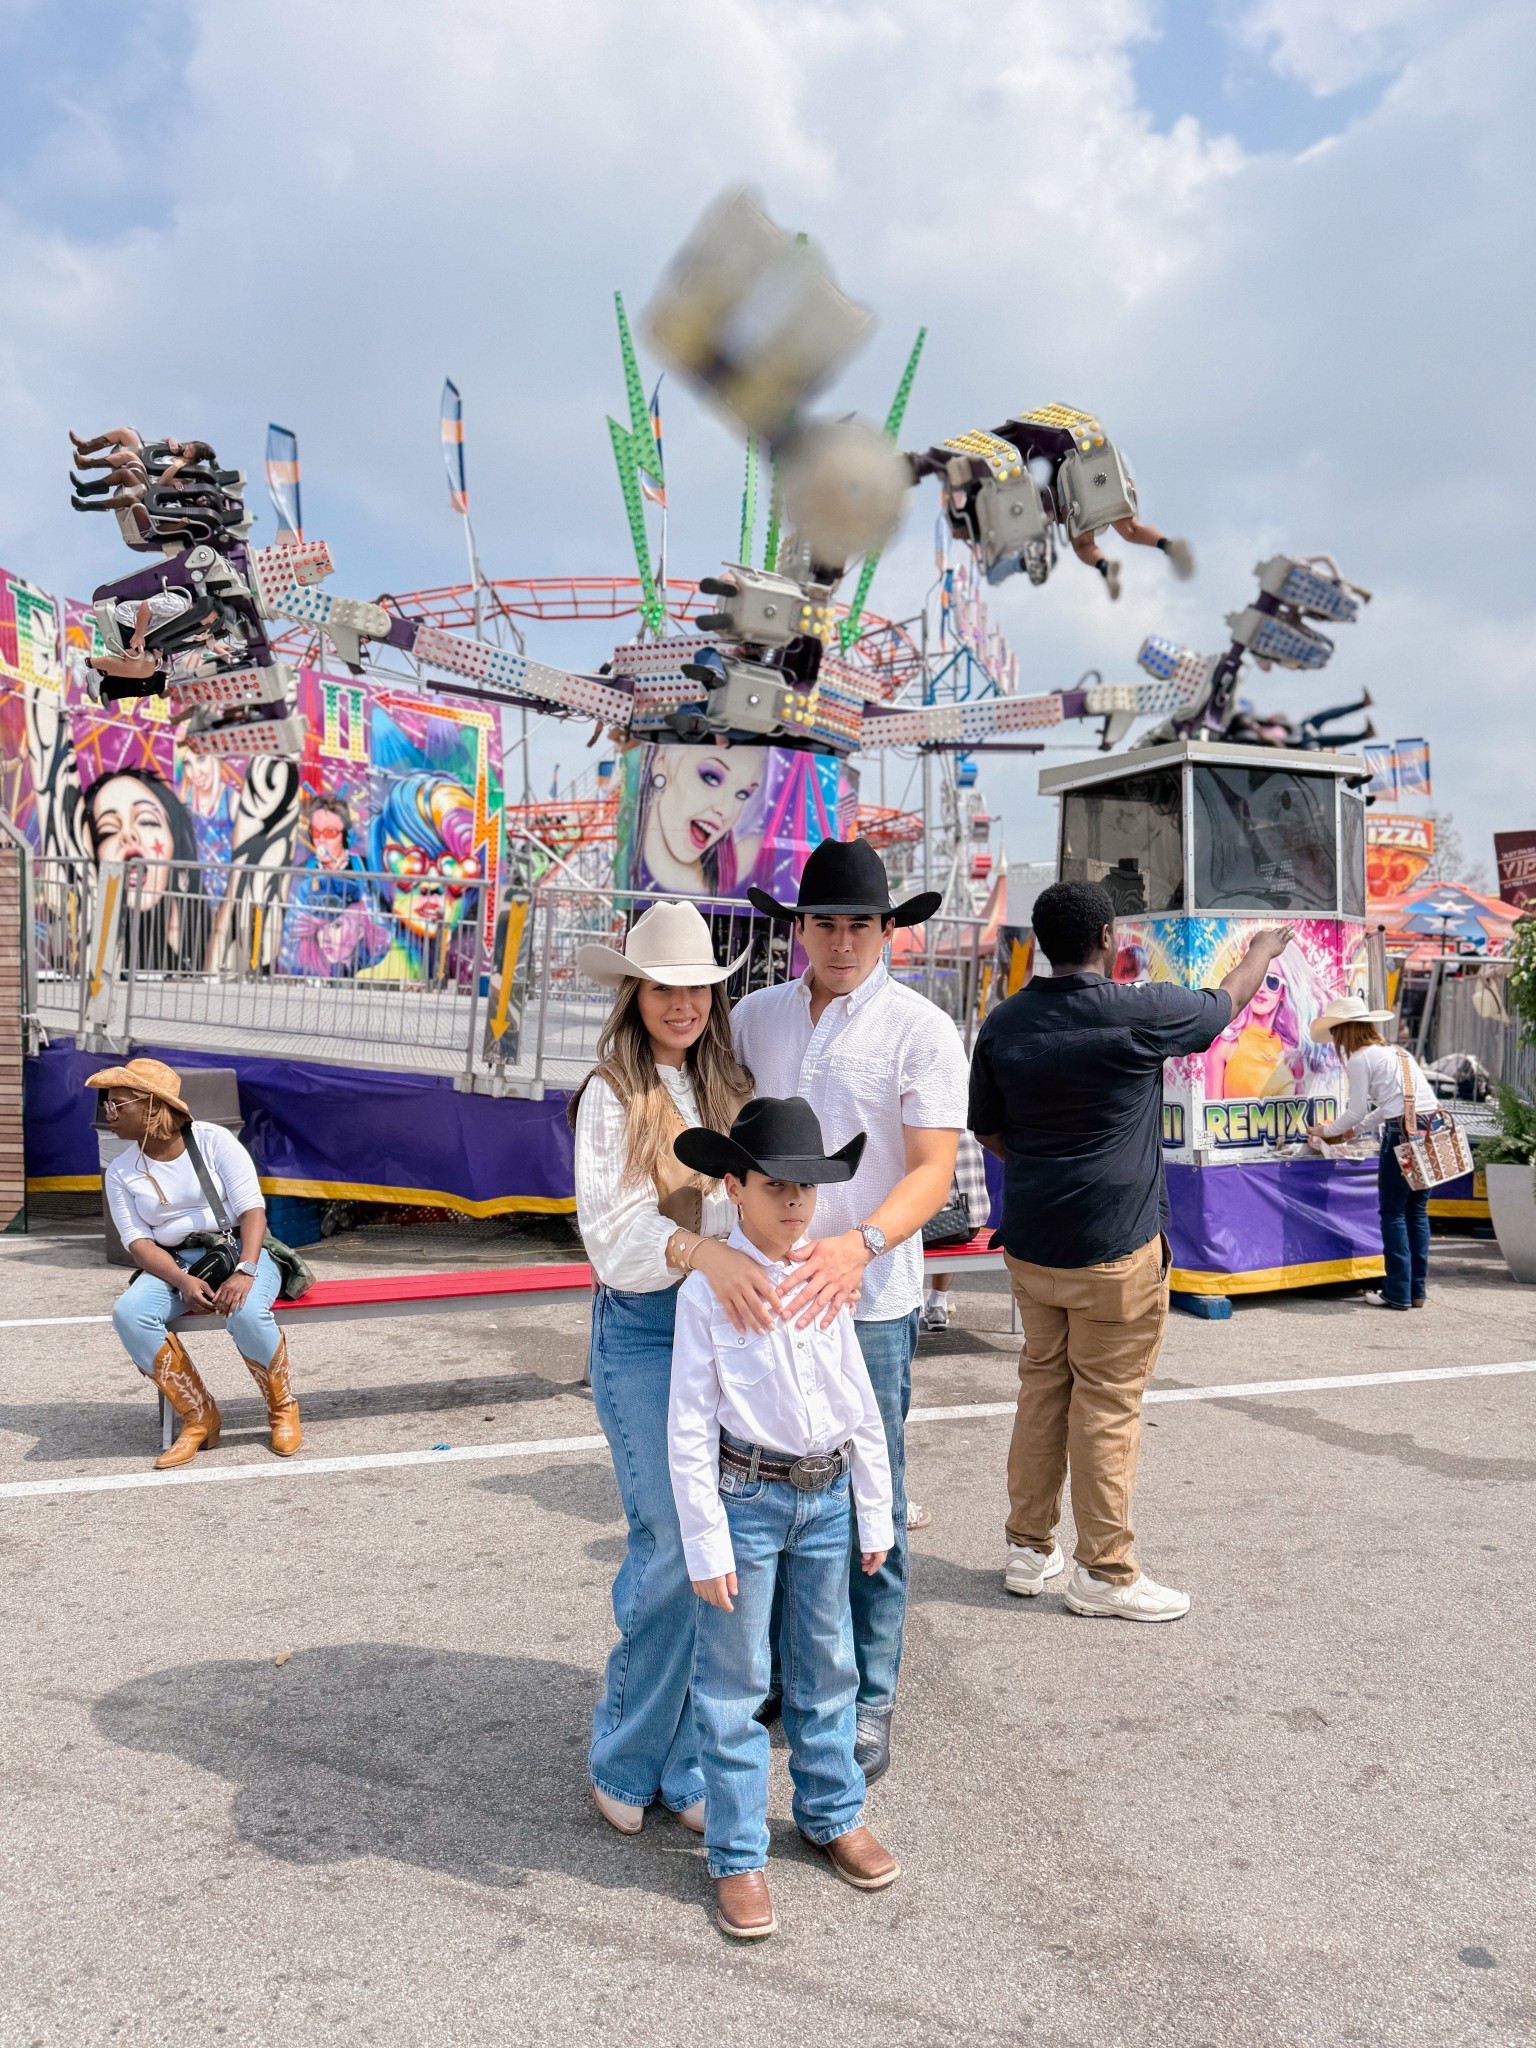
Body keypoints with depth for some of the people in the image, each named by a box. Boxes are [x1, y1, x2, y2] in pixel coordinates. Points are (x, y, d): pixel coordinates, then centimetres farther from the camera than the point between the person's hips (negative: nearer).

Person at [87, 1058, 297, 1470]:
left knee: (246, 1312, -36)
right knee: (129, 1313, -29)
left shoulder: (214, 1141, -6)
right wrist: (182, 1282, -23)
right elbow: (138, 1241, -4)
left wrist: (244, 1271, -29)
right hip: (174, 1264, 3)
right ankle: (199, 1418, -14)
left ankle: (283, 1409, -8)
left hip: (239, 1249, -3)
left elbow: (252, 1209, -12)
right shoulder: (121, 1173, 4)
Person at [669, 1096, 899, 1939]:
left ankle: (833, 1814, 39)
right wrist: (706, 1544, -11)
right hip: (746, 1499, -5)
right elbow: (688, 1429, -12)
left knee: (827, 1667, 19)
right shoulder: (707, 1291, -14)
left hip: (826, 1500, 5)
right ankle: (738, 1856, 22)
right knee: (733, 1684, 6)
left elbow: (862, 1408, 8)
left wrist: (875, 1516, 11)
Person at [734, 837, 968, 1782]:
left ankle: (868, 1703, 21)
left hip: (870, 1302, -4)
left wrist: (858, 1245, -27)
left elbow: (934, 1172, -10)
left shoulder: (920, 1029, -5)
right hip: (763, 1289, 4)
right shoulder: (754, 1018, 7)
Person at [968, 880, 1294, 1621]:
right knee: (1107, 1405, 4)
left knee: (1042, 1386, 16)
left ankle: (1029, 1549, 26)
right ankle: (1104, 1571, 14)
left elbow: (988, 1129, 10)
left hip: (1030, 1241, 5)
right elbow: (1225, 1002, 6)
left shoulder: (1004, 1023, 0)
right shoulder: (1140, 1012, -14)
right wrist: (1264, 949, 26)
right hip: (1114, 1250, -5)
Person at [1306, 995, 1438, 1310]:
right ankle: (1418, 1290, 17)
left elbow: (1357, 1111, -1)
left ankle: (1398, 1293, 4)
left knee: (1393, 1213, 2)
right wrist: (1356, 1129, 36)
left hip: (1403, 1132, -8)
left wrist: (1327, 1131, 16)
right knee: (1417, 1211, 13)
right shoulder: (1397, 1051, 22)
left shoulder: (1359, 1059, -3)